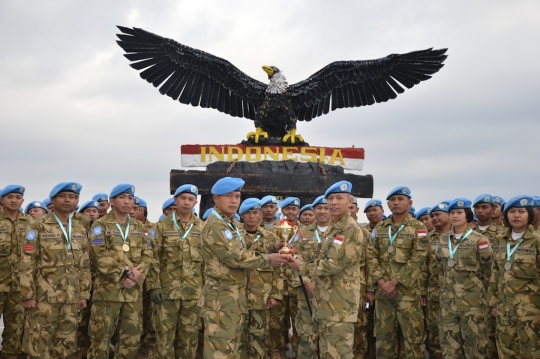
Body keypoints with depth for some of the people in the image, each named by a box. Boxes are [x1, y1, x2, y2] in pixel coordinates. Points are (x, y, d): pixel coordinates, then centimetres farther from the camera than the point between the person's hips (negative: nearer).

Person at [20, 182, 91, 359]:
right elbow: (27, 264, -8)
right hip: (44, 297, -5)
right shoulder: (37, 228, -3)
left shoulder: (80, 230, 13)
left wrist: (83, 294, 11)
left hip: (71, 298, 5)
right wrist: (28, 295, -13)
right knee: (38, 345, -2)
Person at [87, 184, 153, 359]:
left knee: (132, 338, 8)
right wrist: (126, 271, -16)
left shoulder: (139, 226, 15)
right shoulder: (100, 225, -1)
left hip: (134, 291, 5)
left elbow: (147, 255, 7)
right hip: (107, 290, -5)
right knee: (100, 338, -1)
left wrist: (136, 276, -10)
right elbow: (100, 256, -12)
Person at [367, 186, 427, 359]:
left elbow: (417, 259, -11)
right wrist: (380, 282, -9)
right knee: (383, 334, 10)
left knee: (412, 335, -1)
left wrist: (394, 282, -14)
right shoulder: (379, 228, 10)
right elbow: (371, 257, 5)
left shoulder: (418, 228, -2)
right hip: (383, 290, 4)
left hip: (407, 290, -4)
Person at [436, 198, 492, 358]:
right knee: (449, 343, 8)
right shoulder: (443, 240, 8)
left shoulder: (479, 240, -7)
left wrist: (477, 290, 4)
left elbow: (488, 270, -1)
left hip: (472, 300, -5)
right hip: (448, 299, 5)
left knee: (474, 343, 0)